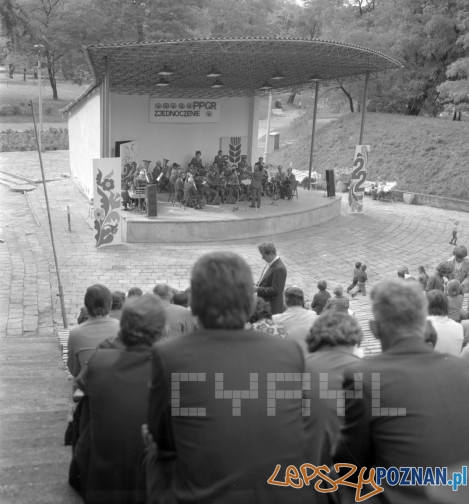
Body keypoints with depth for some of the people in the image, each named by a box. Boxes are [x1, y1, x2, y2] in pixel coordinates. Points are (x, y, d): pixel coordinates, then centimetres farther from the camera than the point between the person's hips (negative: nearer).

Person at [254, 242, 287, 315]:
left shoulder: (279, 268, -23)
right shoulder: (270, 263, 4)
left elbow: (275, 290, -23)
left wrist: (258, 289, -19)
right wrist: (258, 285, 2)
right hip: (263, 301, 9)